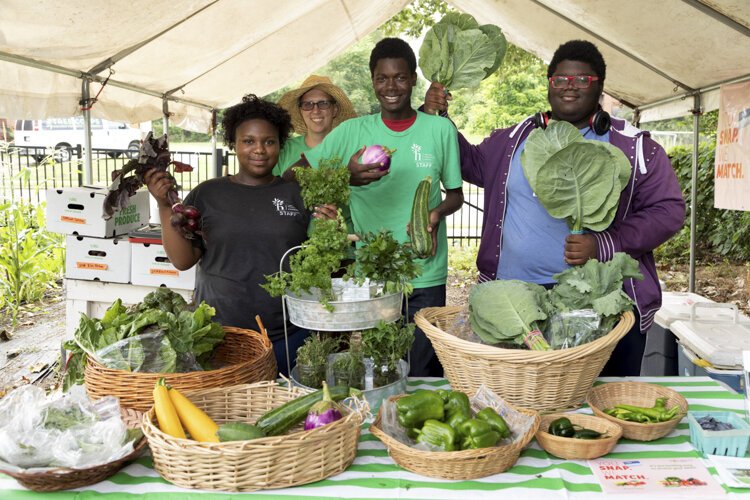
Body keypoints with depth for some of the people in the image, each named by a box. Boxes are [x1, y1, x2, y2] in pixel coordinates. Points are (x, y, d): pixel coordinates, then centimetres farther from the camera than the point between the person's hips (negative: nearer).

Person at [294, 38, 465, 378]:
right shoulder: (352, 132, 1)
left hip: (426, 276, 0)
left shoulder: (440, 129, 1)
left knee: (422, 372, 9)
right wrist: (347, 177, -21)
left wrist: (438, 212, -13)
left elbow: (455, 193, 10)